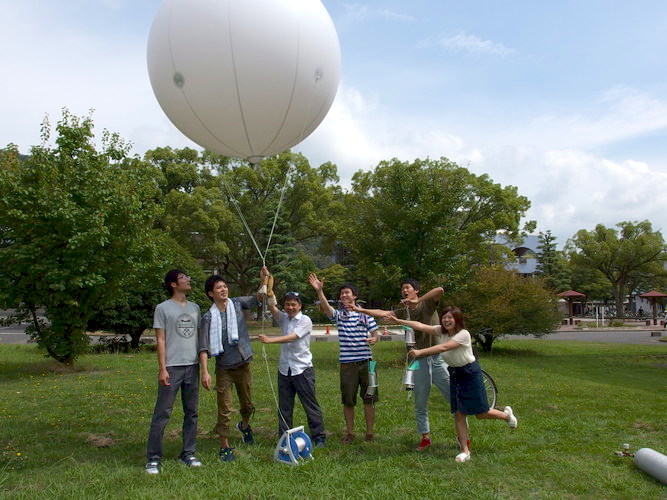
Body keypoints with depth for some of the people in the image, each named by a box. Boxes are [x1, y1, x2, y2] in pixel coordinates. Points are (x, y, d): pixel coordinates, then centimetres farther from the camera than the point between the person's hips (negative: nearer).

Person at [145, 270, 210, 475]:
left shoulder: (195, 308, 12)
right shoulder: (163, 308, -1)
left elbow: (200, 340, 11)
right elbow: (160, 340, -4)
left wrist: (204, 369, 6)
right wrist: (162, 369, -10)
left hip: (192, 367, 5)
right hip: (171, 368, -5)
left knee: (191, 412, 10)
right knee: (162, 413, -1)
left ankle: (188, 453, 21)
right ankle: (153, 458, 9)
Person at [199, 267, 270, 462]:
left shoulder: (237, 303, 0)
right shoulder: (208, 317, -10)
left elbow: (256, 299, -11)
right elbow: (205, 346, -9)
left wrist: (264, 280, -26)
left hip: (244, 364, 3)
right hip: (224, 368, -3)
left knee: (248, 405, 18)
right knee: (225, 410, 1)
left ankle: (244, 425, 49)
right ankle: (225, 447, 17)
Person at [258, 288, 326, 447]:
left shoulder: (305, 320, -8)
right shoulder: (283, 318, 10)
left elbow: (291, 338, -19)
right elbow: (272, 306, -6)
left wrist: (269, 340, -27)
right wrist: (269, 291, -20)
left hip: (302, 369, -5)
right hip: (284, 369, 5)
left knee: (311, 405, 3)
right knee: (284, 407, 11)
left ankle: (319, 437, 12)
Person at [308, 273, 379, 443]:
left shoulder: (365, 314, 5)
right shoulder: (338, 315, 4)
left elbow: (375, 334, 9)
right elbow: (326, 308, -17)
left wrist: (373, 339, -15)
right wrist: (319, 291, -33)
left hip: (365, 361, 0)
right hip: (347, 363, 0)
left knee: (369, 398, 5)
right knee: (348, 400, 8)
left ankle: (370, 433, 18)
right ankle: (349, 433, 22)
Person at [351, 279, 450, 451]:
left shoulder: (428, 303, -4)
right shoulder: (404, 312, 8)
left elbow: (440, 290, -23)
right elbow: (382, 313, -1)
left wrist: (417, 301, -23)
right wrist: (358, 309, -9)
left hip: (438, 358, -4)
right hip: (420, 361, 4)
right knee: (420, 404, 10)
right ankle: (425, 437, 25)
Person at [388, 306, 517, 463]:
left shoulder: (463, 334, -23)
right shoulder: (442, 331, -3)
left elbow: (444, 347, -34)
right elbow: (421, 326, -11)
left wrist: (420, 352, -38)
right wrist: (399, 321, -19)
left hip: (470, 373, -6)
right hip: (455, 374, 6)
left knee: (481, 413, 5)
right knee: (458, 413, 3)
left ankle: (507, 414, 36)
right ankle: (465, 451, 13)